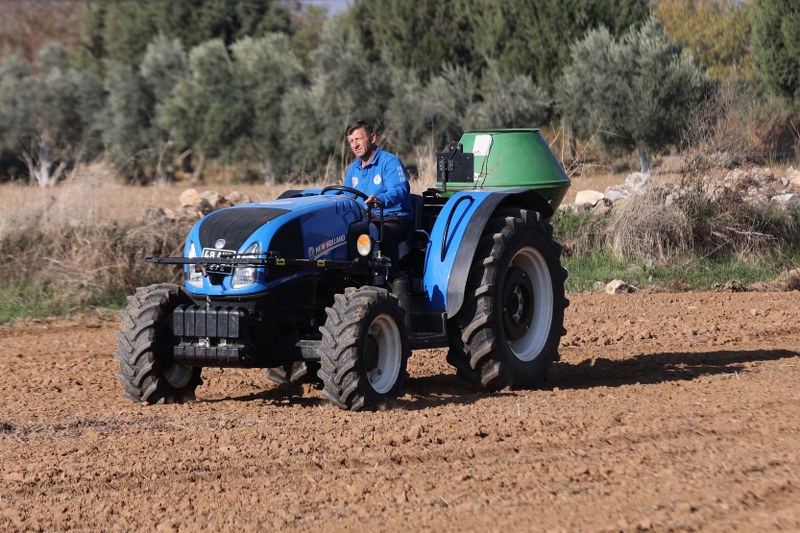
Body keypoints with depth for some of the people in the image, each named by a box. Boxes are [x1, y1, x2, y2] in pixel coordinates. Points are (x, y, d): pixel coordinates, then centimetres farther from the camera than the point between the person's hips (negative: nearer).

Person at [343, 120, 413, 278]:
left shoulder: (390, 162, -5)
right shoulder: (353, 169, 20)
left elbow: (400, 190, -22)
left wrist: (380, 199, -44)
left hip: (394, 219, -6)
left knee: (383, 232, -40)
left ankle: (391, 279, -37)